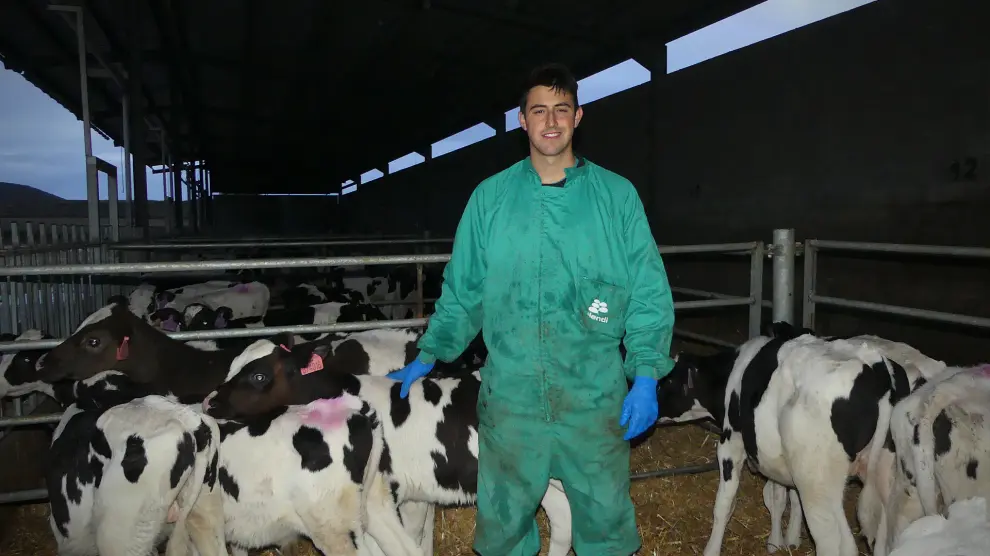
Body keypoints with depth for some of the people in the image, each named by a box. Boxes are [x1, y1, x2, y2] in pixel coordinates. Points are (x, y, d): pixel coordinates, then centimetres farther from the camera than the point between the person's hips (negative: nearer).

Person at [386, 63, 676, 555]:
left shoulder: (617, 196, 1)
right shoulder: (490, 197, 3)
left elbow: (648, 292, 0)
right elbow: (463, 289, 8)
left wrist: (646, 375, -8)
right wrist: (429, 355, 3)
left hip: (597, 397, 0)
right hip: (508, 394, 1)